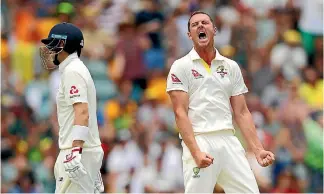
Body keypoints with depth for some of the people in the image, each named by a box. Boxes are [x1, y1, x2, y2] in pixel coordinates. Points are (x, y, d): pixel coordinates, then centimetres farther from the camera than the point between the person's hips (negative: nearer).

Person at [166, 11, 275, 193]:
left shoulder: (231, 67, 15)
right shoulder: (181, 67, 2)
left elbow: (241, 113, 14)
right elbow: (180, 113, -5)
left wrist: (258, 149, 3)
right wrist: (195, 152, -18)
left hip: (229, 141, 4)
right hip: (199, 141, -4)